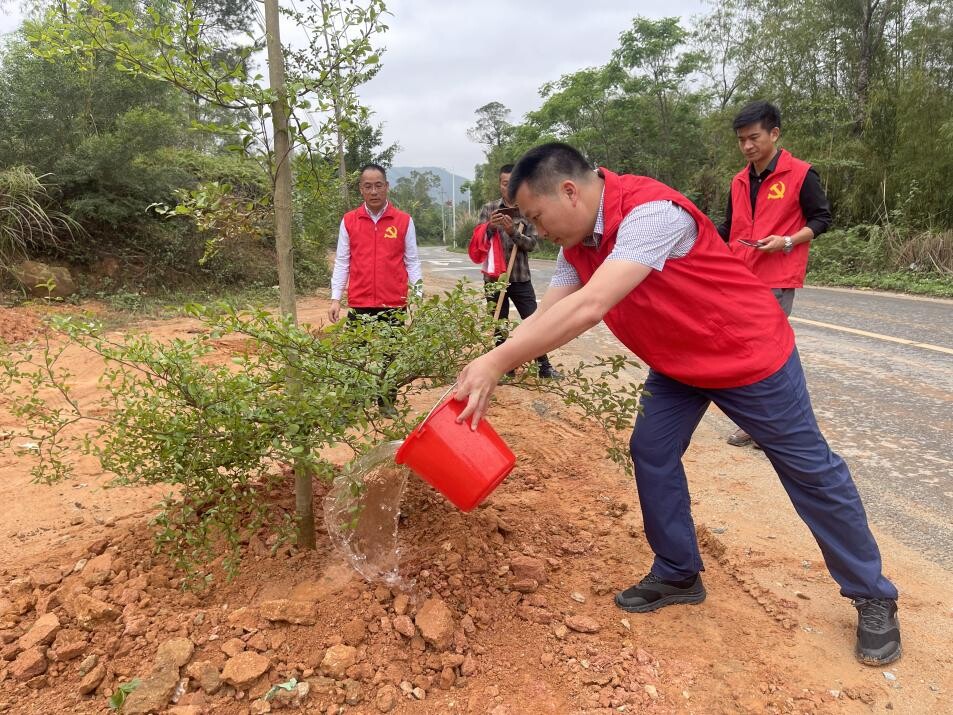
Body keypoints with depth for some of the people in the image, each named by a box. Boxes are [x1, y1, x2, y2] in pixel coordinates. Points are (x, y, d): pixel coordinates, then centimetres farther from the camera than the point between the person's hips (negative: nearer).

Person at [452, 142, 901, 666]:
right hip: (677, 364, 8)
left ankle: (873, 597, 25)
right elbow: (545, 318, -5)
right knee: (651, 454, 4)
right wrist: (488, 373, -17)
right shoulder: (577, 245, -4)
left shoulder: (651, 211, -33)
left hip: (749, 354, -7)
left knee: (809, 469, 6)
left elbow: (588, 309, -42)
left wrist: (496, 361, -40)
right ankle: (678, 574, 23)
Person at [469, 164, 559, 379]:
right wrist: (490, 227, -23)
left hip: (521, 278, 0)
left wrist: (513, 231, -23)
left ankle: (544, 366, 14)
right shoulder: (489, 208, 2)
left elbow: (532, 244, -6)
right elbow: (478, 241, -3)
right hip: (494, 277, 0)